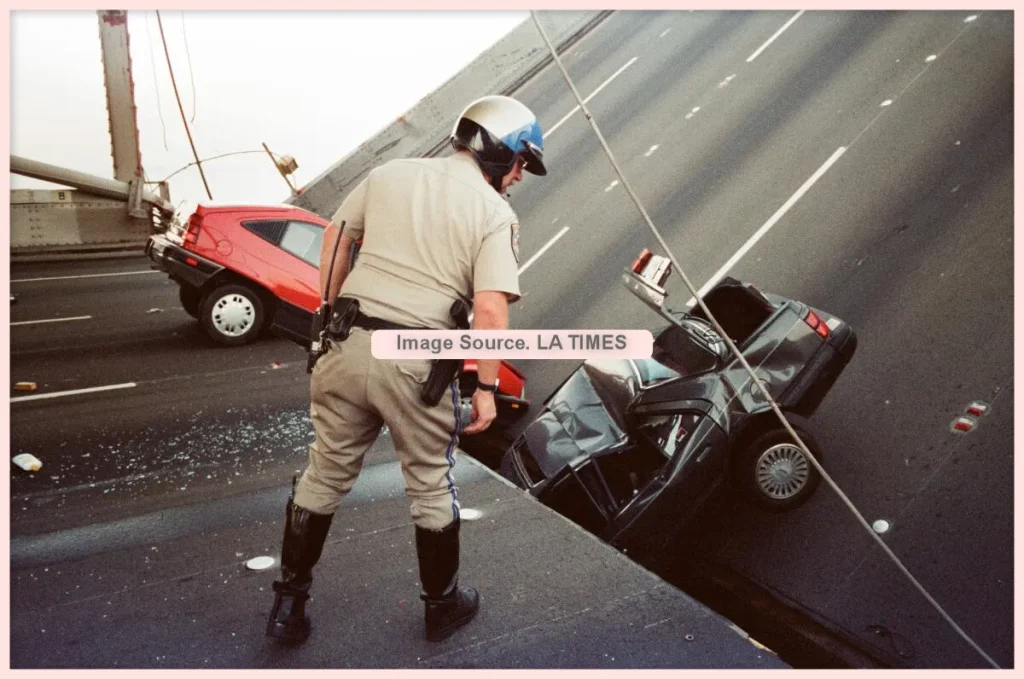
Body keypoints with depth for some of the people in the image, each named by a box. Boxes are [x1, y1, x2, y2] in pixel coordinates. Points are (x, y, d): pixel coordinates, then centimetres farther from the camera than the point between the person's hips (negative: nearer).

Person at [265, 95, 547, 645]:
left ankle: (288, 603, 30)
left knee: (324, 476, 19)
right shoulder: (496, 214, -4)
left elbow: (335, 238, 12)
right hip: (415, 363, -4)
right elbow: (491, 308, -14)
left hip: (347, 345, 4)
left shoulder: (389, 173, 10)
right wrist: (486, 386, -5)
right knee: (431, 487, 16)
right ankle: (442, 604, 35)